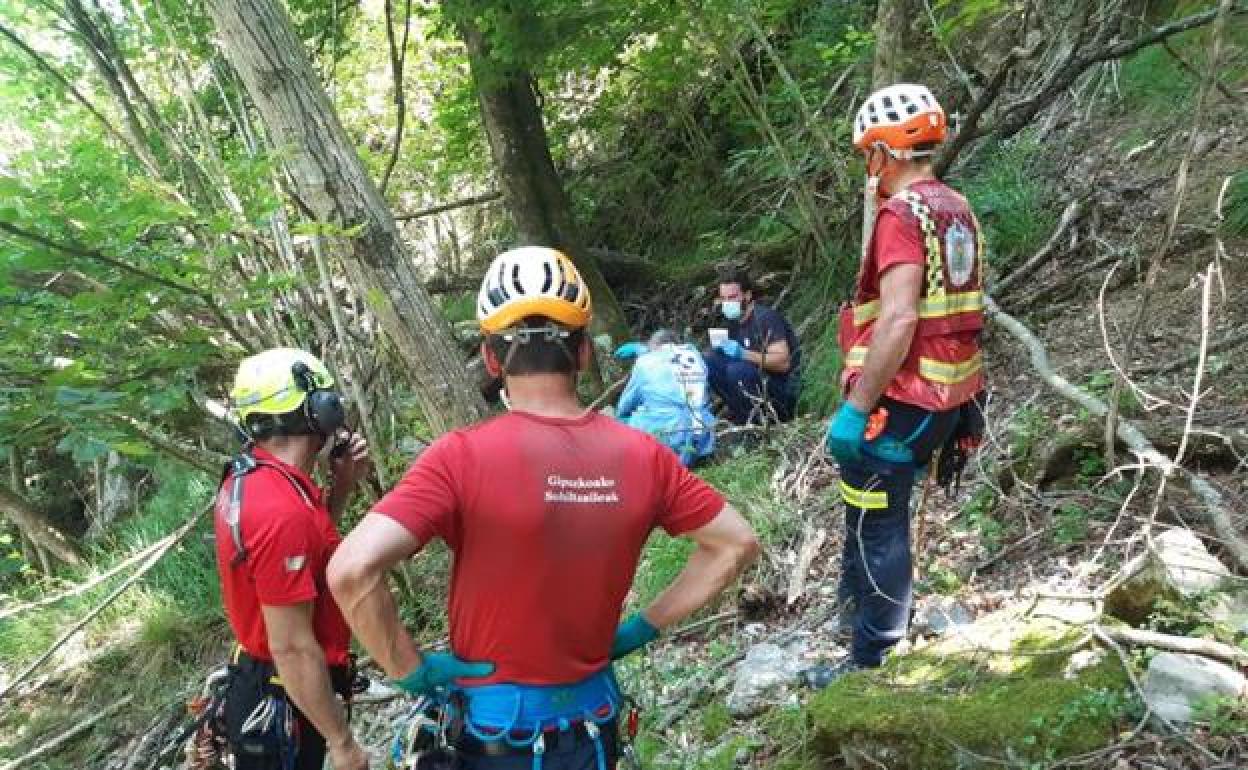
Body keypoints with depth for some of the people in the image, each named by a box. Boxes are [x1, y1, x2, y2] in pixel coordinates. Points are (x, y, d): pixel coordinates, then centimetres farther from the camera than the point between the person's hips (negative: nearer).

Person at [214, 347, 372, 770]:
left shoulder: (246, 478, 1)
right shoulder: (281, 509, -30)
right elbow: (292, 648, -28)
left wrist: (342, 486, 2)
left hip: (261, 687, 10)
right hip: (284, 706, -9)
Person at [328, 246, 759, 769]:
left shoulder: (464, 457, -23)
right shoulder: (642, 455, -10)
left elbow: (351, 570, -31)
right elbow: (737, 544, 0)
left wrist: (410, 671, -16)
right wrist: (644, 628, 4)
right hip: (592, 726, 3)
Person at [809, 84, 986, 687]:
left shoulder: (903, 214, -17)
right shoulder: (958, 210, 10)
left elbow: (899, 319, -26)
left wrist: (855, 408, -22)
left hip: (898, 404, -9)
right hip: (947, 401, 9)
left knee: (877, 527, 3)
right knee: (873, 511, 26)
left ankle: (874, 663, 15)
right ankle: (860, 598, 44)